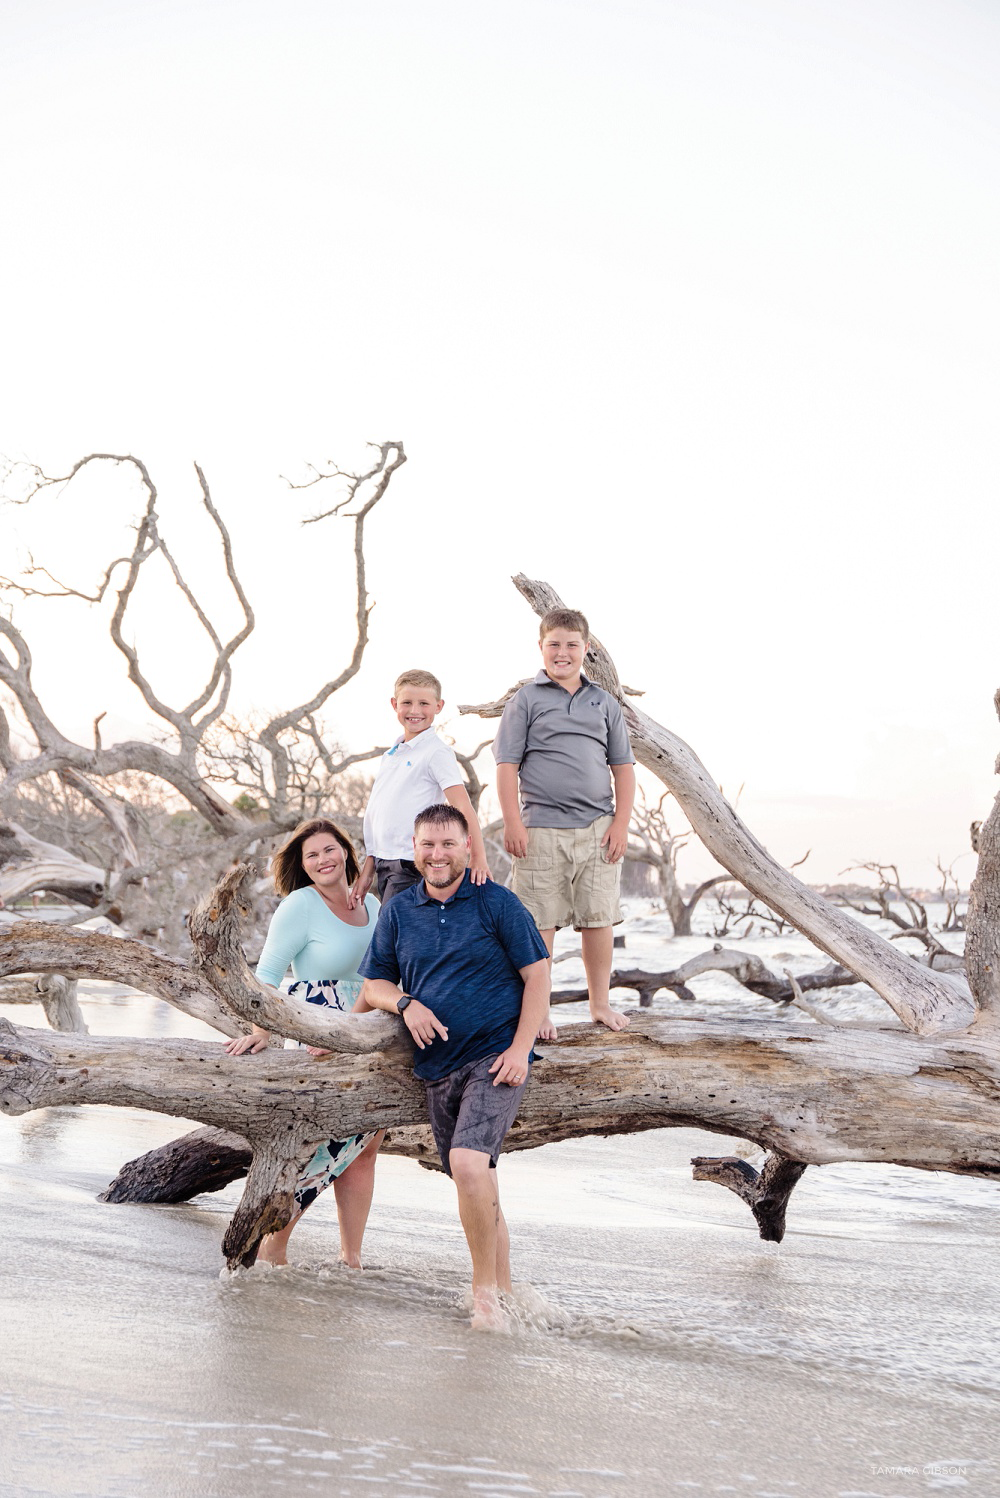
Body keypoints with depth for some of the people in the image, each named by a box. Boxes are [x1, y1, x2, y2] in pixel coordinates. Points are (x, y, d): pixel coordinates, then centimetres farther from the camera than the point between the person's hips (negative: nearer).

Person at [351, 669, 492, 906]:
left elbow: (463, 807, -16)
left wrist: (478, 857, -26)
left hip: (412, 865, -8)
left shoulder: (437, 753, -8)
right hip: (384, 864, 8)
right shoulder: (391, 754, 16)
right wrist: (368, 871, 18)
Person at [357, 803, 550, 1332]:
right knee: (479, 1187, 9)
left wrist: (520, 1048, -11)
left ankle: (486, 1289, -13)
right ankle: (504, 1291, 21)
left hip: (495, 1058, -5)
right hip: (438, 1068, 5)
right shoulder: (398, 911, 10)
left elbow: (537, 975, -2)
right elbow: (373, 984, 15)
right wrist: (405, 1003, -7)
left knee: (468, 1162, -24)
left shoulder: (497, 902, -2)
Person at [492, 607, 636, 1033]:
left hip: (598, 828, 3)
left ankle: (600, 1003, 19)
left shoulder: (604, 703, 13)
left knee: (599, 918, 7)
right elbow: (507, 765, -1)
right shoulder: (526, 700, 3)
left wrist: (621, 822, 4)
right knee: (539, 922, 0)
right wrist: (513, 823, -9)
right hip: (542, 828, -3)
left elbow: (623, 767, 13)